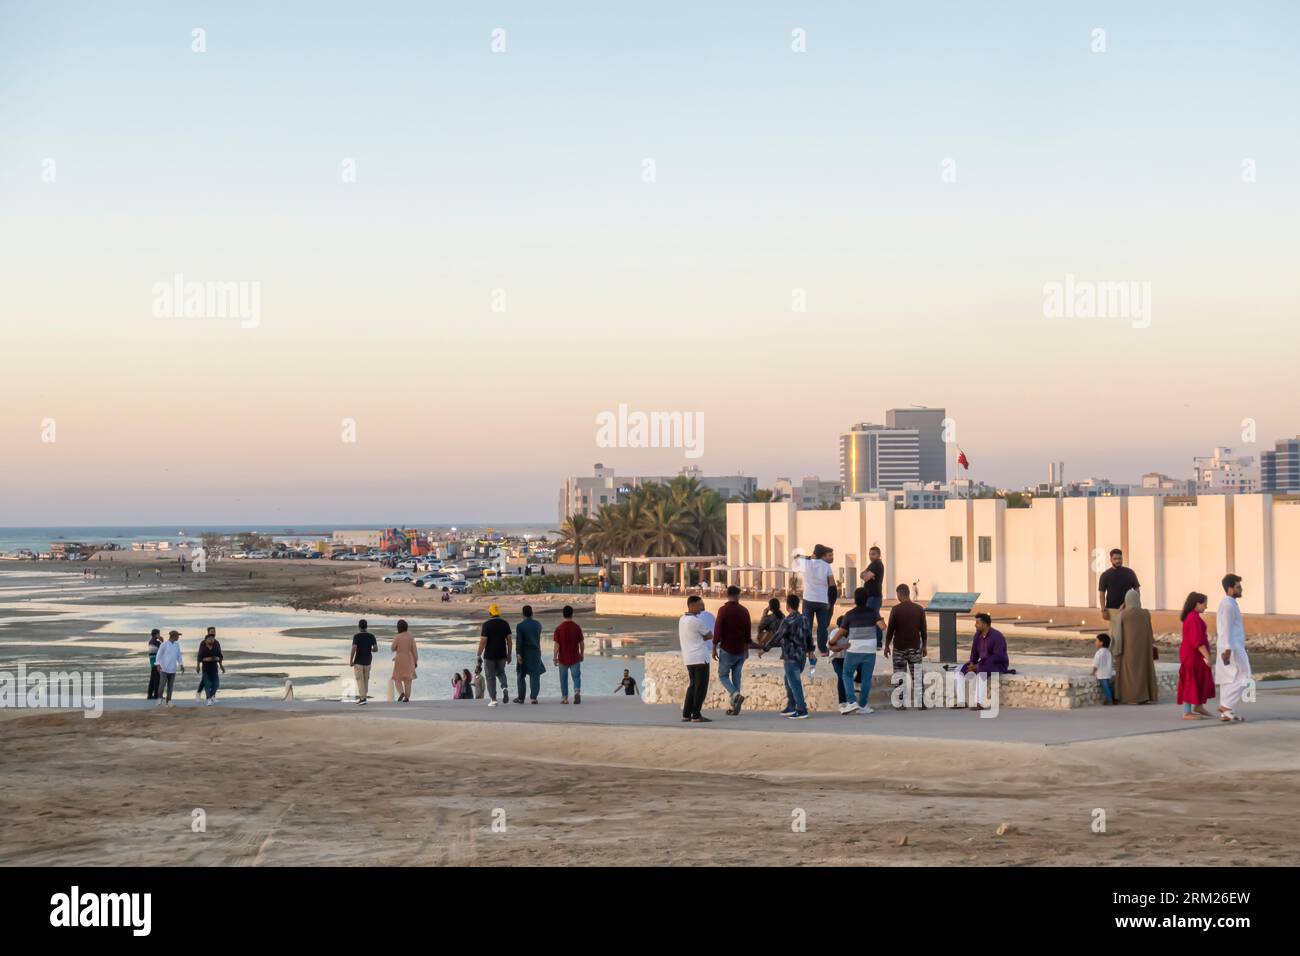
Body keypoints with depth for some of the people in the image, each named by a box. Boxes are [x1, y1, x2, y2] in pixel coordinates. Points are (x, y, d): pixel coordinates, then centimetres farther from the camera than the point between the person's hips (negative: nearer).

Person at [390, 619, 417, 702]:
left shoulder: (397, 637, -14)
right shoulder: (411, 636, -4)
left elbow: (392, 648, -3)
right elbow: (414, 649, -4)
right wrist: (416, 661, 3)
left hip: (399, 660, -3)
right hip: (409, 660, 3)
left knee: (397, 679, 7)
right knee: (407, 679, 10)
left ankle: (401, 693, -17)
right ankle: (407, 697, 6)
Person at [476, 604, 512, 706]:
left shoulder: (487, 624, -10)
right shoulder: (505, 624, 2)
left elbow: (483, 641, -13)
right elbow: (509, 640, 3)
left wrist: (479, 656, -6)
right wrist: (509, 654, 11)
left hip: (489, 655, -4)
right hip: (502, 655, 4)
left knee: (491, 677, 5)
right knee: (501, 672, 23)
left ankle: (493, 699, 2)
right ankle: (505, 687, -5)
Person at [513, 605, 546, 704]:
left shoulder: (520, 626, -10)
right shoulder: (538, 624, 3)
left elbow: (518, 641, -17)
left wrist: (518, 654, -20)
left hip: (524, 653, -2)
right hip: (536, 652, 2)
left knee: (521, 675, 12)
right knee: (535, 675, 4)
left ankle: (521, 698, 16)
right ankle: (533, 697, -9)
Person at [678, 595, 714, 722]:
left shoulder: (682, 619, 10)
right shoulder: (697, 621, -16)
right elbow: (710, 635, -5)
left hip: (688, 658, 8)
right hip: (700, 658, -8)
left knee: (692, 686, 15)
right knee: (701, 687, -2)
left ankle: (686, 714, 12)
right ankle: (696, 715, -2)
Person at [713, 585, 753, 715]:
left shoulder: (723, 610, -10)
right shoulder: (744, 611, 3)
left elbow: (718, 630, -12)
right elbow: (748, 632, 8)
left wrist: (714, 648, -5)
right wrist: (747, 648, 19)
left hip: (727, 649, -4)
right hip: (741, 650, 4)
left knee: (723, 675, 6)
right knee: (736, 676, 10)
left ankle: (736, 694, -20)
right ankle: (734, 706, 8)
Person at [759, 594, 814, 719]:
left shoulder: (787, 621, -17)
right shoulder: (805, 619, 6)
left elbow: (777, 637, -15)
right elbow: (809, 636, 14)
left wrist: (764, 649, -7)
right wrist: (810, 650, 27)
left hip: (791, 657, -8)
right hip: (802, 656, 8)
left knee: (794, 683, -5)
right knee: (789, 680, 20)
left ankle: (802, 710, -7)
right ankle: (790, 707, 22)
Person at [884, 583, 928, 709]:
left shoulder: (896, 609, -9)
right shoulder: (919, 609, 0)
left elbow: (890, 629, -6)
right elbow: (923, 629, 4)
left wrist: (887, 646, 5)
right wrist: (924, 646, 14)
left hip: (899, 647, -2)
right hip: (915, 647, 2)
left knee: (899, 677, 3)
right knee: (917, 676, 6)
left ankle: (902, 704, 1)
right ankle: (920, 702, 3)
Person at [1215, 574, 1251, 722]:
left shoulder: (1226, 604, 18)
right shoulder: (1228, 604, -14)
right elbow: (1226, 629, -21)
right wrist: (1227, 650, -26)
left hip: (1228, 647, 10)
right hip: (1232, 648, -10)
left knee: (1229, 679, 8)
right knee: (1242, 678, -10)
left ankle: (1226, 713, 8)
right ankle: (1225, 706, -11)